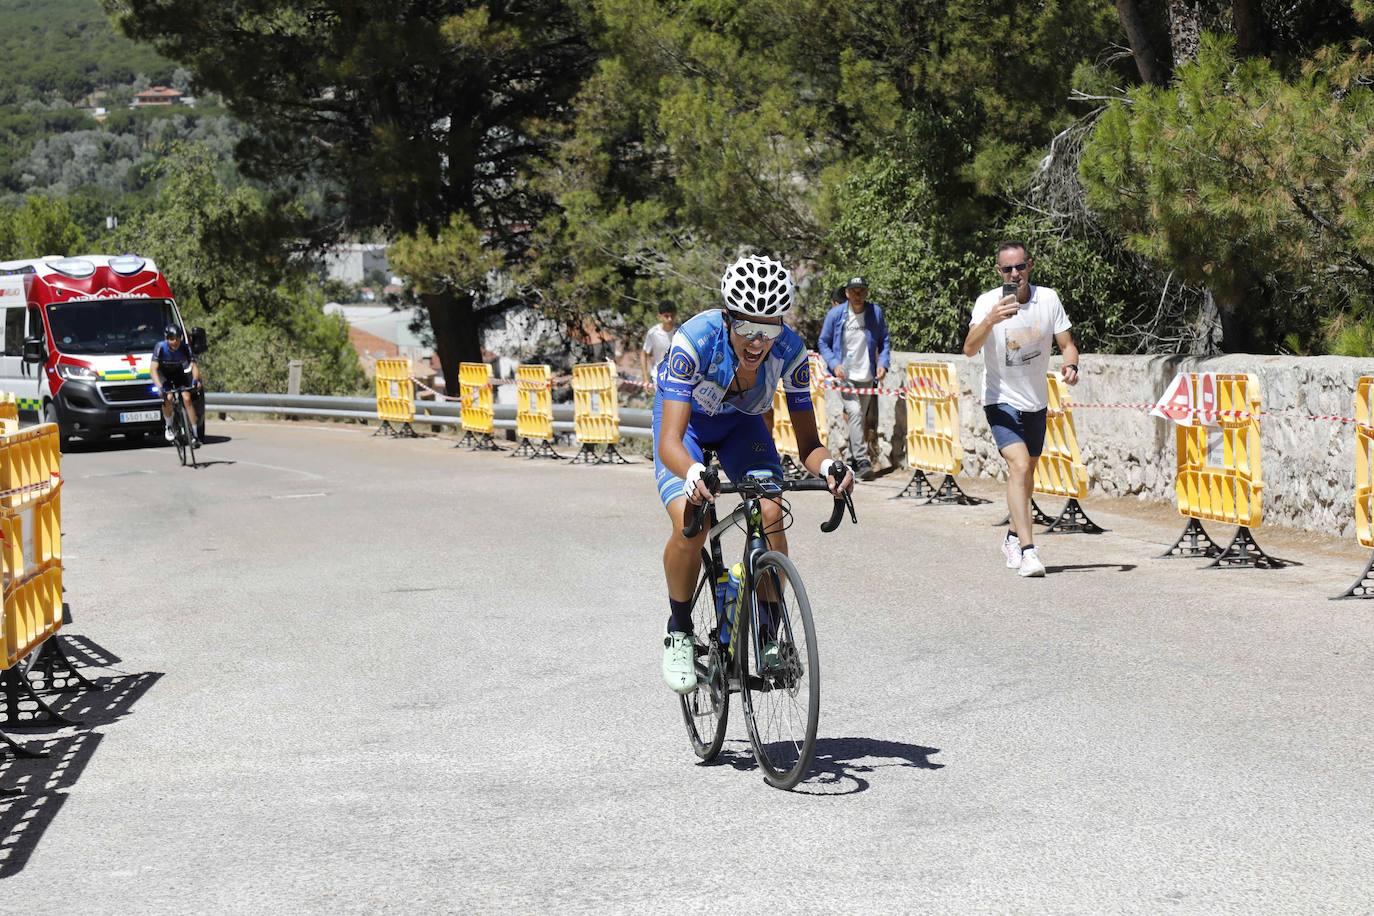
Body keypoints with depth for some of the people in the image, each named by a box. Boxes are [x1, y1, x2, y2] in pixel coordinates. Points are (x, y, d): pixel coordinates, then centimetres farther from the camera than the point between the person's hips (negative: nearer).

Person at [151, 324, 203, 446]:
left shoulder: (185, 348, -25)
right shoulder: (160, 348, -30)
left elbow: (194, 365, -28)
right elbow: (154, 369, -35)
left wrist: (196, 379, -49)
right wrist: (160, 387, -49)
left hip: (178, 373, 2)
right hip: (163, 374, -2)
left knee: (186, 398, -18)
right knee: (168, 397, -28)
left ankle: (195, 434, -12)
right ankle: (168, 427, -4)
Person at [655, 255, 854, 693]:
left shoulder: (790, 349, -29)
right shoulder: (695, 340, -38)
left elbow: (807, 443, -23)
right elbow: (670, 441, -42)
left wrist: (827, 466, -46)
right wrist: (692, 474, -64)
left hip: (742, 420, 2)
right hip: (686, 417, -2)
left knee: (771, 514, -22)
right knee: (691, 525, -25)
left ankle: (772, 635, -4)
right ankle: (679, 633, -1)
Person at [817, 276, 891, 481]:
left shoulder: (876, 312, 1)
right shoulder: (835, 314, -4)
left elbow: (885, 341, 10)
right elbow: (823, 342, 4)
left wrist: (883, 363, -5)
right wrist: (834, 363, -11)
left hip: (867, 376, 3)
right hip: (844, 375, -3)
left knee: (862, 418, 11)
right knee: (855, 412, -19)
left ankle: (854, 458, 26)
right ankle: (862, 461, -23)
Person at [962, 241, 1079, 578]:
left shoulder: (1048, 299, -6)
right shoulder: (987, 302, -15)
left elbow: (1066, 343, 1)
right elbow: (969, 349, -28)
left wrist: (1071, 365, -21)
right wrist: (991, 320, -47)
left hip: (1036, 401, 5)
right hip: (1001, 400, -4)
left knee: (1027, 472, 16)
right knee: (1019, 465, -22)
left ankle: (1013, 538, 38)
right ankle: (1027, 551, -27)